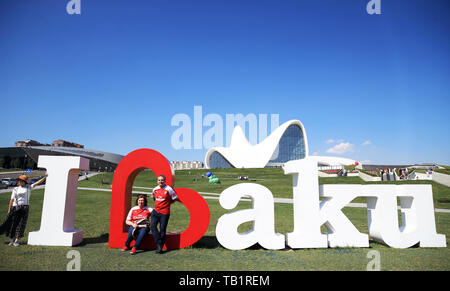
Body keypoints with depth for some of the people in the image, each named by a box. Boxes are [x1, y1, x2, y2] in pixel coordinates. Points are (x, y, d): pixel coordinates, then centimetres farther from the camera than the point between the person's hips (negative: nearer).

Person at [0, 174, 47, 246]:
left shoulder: (28, 187, 7)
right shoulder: (15, 189, 6)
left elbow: (37, 183, -3)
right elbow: (12, 200, 5)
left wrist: (45, 177, -14)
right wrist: (9, 210, 2)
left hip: (25, 207, 0)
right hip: (16, 208, 0)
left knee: (21, 224, -2)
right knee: (13, 223, 4)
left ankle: (16, 240, 3)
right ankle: (12, 240, 18)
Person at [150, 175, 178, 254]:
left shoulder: (169, 189, -9)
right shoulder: (155, 189, 6)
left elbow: (175, 199, -2)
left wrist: (166, 204, 2)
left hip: (164, 212, -4)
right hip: (156, 211, 4)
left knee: (162, 229, 1)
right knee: (152, 226, -12)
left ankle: (160, 248, 14)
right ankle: (158, 244, -1)